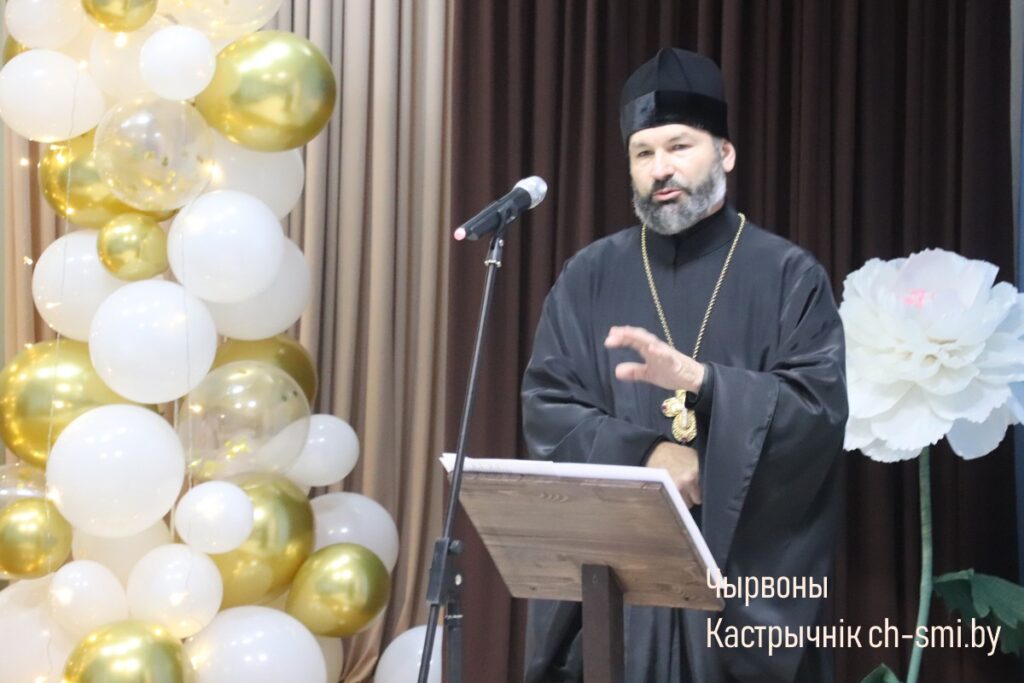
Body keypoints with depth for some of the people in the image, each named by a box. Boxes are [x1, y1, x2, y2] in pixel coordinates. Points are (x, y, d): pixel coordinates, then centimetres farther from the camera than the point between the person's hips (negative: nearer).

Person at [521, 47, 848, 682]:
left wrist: (701, 382, -24)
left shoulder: (790, 275, 2)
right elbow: (547, 410, 2)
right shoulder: (589, 278, 9)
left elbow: (823, 408, -9)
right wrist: (643, 455, -15)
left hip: (748, 570, -1)